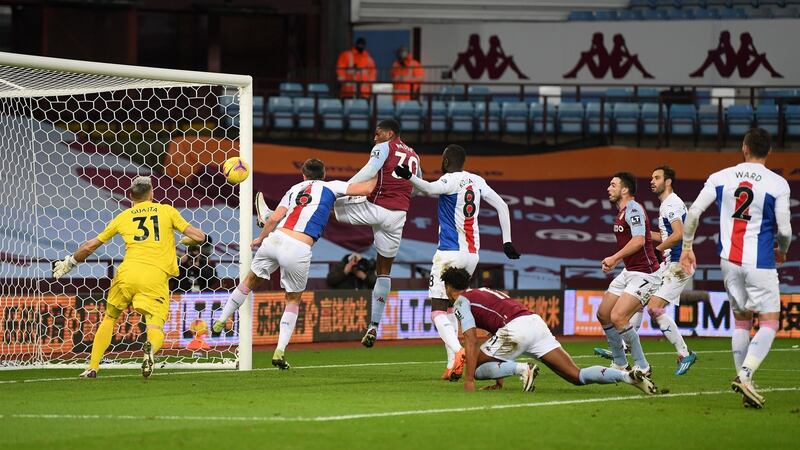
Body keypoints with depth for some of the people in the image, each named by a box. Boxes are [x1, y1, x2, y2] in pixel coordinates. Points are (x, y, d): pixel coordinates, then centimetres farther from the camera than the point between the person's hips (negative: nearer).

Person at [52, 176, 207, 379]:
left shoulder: (123, 216, 18)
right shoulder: (167, 211, 14)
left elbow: (90, 246, 24)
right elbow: (199, 237, 10)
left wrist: (69, 263, 40)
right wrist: (185, 240, 33)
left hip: (128, 273, 2)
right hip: (156, 276, -2)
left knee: (109, 318, 23)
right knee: (155, 326, -4)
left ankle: (92, 367, 19)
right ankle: (151, 347, -41)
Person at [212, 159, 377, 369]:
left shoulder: (294, 189, 21)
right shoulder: (330, 187, 12)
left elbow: (274, 218, 11)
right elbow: (366, 188, 6)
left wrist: (260, 239, 26)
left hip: (275, 239, 3)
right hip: (299, 250, -3)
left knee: (250, 281, 27)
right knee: (293, 300, 17)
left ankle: (221, 322, 36)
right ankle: (280, 351, 7)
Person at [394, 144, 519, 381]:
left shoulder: (451, 180, -9)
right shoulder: (477, 182, 12)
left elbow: (431, 189, -32)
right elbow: (502, 206, 16)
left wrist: (409, 176, -47)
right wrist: (507, 241, 21)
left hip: (450, 253, -7)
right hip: (472, 254, 7)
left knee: (438, 310, -5)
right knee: (449, 308, 18)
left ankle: (458, 351, -30)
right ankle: (452, 365, 10)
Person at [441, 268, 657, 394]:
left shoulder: (461, 301, 10)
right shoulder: (483, 293, 35)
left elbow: (471, 341, -3)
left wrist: (469, 380, -4)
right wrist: (499, 381, 39)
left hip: (516, 329, -8)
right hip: (536, 322, 8)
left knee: (476, 368, 10)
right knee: (577, 376, -1)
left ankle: (522, 369, -13)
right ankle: (626, 375, -21)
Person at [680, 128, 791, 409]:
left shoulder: (721, 178, 3)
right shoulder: (778, 184, -6)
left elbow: (693, 213, 0)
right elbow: (784, 229, -7)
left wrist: (687, 247, 13)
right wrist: (782, 251, 15)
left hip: (729, 260, 4)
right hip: (760, 264, -4)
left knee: (742, 322, 15)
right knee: (769, 323, 0)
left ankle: (744, 382, 10)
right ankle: (745, 374, -22)